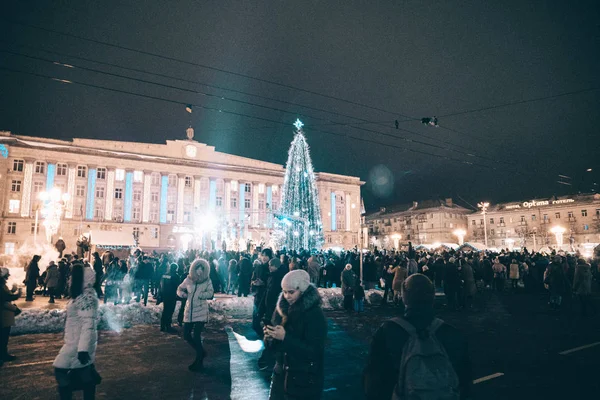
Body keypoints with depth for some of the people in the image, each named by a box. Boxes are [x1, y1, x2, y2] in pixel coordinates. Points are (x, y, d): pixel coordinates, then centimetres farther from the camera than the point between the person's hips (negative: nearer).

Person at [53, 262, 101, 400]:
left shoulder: (87, 297, -24)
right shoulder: (85, 294, 8)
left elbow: (89, 324, -29)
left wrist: (83, 348, -31)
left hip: (78, 343, -9)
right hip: (78, 341, 9)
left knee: (61, 369, 2)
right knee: (84, 370, 16)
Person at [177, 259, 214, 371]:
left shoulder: (207, 280, -6)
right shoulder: (189, 279, 1)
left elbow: (211, 293, -14)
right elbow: (180, 289, 12)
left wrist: (199, 295, -23)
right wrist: (183, 294, -8)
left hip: (200, 312, -4)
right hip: (189, 311, 4)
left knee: (196, 336, -6)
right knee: (186, 335, 7)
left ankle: (199, 362, 13)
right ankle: (201, 352, 31)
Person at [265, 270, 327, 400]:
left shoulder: (315, 315, -16)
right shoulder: (282, 309, 1)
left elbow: (313, 351, -21)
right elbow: (273, 344, 8)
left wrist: (285, 337, -28)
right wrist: (269, 337, -15)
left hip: (305, 380, -5)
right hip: (281, 374, 5)